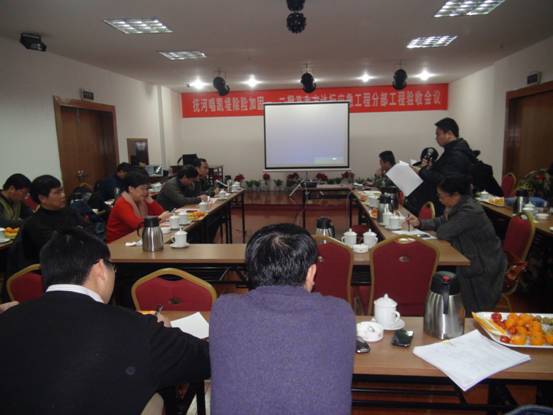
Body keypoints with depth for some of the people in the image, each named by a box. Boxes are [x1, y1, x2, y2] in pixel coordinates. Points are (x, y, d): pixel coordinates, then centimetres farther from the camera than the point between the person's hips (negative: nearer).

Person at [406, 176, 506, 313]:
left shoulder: (470, 211, -27)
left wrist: (447, 214, -6)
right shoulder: (459, 205, 2)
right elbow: (440, 222, 14)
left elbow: (442, 233, -25)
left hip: (484, 267, -9)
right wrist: (420, 223, -2)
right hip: (472, 259, 9)